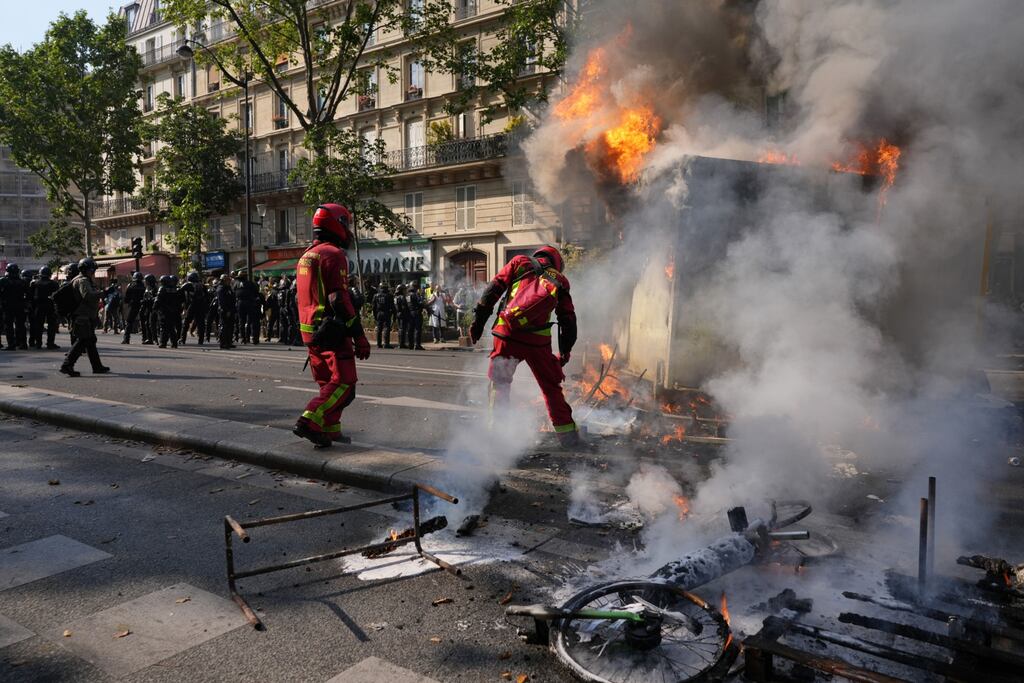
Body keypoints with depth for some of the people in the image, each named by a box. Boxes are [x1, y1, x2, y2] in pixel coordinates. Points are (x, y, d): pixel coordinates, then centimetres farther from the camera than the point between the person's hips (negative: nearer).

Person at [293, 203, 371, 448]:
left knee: (328, 383, 16)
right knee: (344, 383, -6)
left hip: (309, 331, 9)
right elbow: (340, 300, -19)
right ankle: (310, 422, -15)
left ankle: (329, 430, 19)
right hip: (332, 331, -9)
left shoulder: (306, 256, 17)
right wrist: (360, 337, -18)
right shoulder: (334, 254, -12)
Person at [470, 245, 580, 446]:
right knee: (551, 387, 15)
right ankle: (567, 434, 20)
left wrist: (479, 319, 7)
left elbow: (494, 288, 6)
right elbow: (568, 320, 16)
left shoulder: (520, 262, 16)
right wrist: (564, 352, 23)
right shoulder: (559, 281, 18)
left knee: (500, 383, 13)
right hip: (538, 341, 1)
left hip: (508, 334, -1)